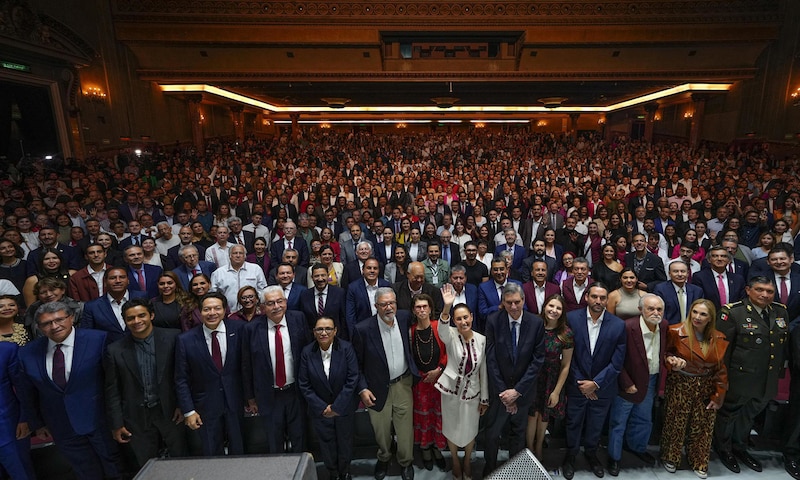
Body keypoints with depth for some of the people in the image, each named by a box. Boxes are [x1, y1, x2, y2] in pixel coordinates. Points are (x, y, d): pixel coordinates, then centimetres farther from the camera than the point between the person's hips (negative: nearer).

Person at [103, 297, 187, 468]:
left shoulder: (172, 337, -9)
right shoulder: (115, 350, -4)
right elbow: (112, 391, 3)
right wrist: (116, 424, 3)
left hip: (170, 412, -1)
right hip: (137, 418, 1)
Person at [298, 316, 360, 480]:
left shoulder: (346, 348, -17)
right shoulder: (307, 352, -13)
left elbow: (352, 379, -16)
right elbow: (304, 384, -8)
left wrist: (337, 406, -15)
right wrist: (322, 407, -11)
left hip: (344, 407, 0)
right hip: (320, 409, 1)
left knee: (345, 442, 18)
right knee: (327, 443, 17)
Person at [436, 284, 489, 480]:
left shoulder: (481, 339, -8)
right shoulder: (451, 335, -16)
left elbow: (483, 370, 0)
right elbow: (442, 329, -42)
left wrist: (485, 398, 4)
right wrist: (446, 308, -61)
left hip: (472, 392, 2)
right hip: (451, 390, -1)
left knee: (470, 430, 19)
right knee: (452, 428, 18)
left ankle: (467, 461, 47)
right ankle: (455, 460, 45)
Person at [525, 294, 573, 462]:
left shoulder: (566, 333, -14)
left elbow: (565, 365, -7)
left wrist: (557, 391, -6)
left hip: (551, 380, 0)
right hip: (531, 377, 0)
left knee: (544, 415, 19)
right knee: (532, 415, 7)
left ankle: (539, 448, 45)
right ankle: (530, 451, 32)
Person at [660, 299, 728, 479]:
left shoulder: (718, 339, -3)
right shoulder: (676, 332, -13)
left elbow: (720, 370, 4)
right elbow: (666, 353, 2)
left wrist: (718, 396, 3)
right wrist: (672, 360, -21)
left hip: (706, 389, 3)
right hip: (680, 385, -3)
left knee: (703, 427, 12)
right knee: (675, 424, 7)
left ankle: (699, 462, 35)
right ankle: (670, 458, 30)